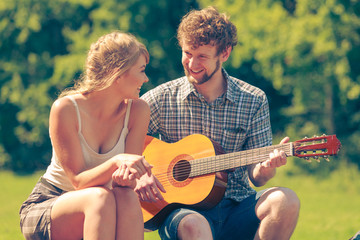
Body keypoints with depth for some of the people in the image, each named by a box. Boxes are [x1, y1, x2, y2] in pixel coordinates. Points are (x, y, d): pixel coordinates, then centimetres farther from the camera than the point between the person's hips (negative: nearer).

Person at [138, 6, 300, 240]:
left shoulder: (253, 101, 6)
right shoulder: (163, 98, 2)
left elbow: (255, 176, 5)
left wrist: (265, 169, -18)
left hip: (237, 208, 4)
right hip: (182, 207, -3)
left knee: (285, 201, -28)